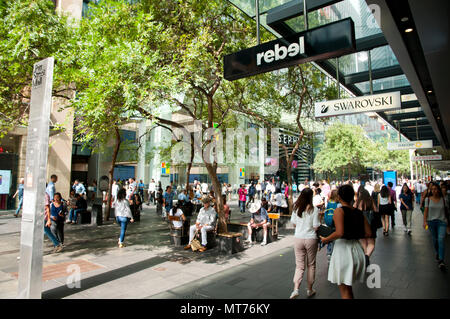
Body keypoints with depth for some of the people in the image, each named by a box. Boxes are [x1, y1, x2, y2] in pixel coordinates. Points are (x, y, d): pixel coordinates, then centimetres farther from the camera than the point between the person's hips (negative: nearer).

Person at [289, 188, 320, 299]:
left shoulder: (296, 208, -3)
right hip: (311, 239, -2)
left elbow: (293, 223, 4)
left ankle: (296, 289, -7)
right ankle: (310, 290, 27)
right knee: (311, 265, 16)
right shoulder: (314, 210, -12)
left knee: (299, 265, 8)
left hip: (298, 238, 2)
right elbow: (316, 227, -11)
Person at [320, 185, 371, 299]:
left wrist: (326, 239, -10)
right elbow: (368, 233, 5)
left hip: (343, 248, -7)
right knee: (348, 288, 24)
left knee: (344, 291, 6)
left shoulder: (339, 211, -13)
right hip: (357, 248, 7)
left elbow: (339, 233, -25)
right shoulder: (359, 212, 6)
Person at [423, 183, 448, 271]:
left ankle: (441, 260, -13)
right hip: (431, 221, 2)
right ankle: (437, 253, 38)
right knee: (434, 239, 12)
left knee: (441, 239, -14)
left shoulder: (443, 199, -1)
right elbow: (426, 211, 2)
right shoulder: (428, 199, 1)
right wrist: (424, 221, -6)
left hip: (442, 221, -2)